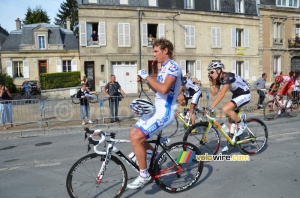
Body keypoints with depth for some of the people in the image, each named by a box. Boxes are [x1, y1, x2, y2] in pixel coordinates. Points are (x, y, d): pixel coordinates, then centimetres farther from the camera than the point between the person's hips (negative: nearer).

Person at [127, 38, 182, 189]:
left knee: (136, 139, -16)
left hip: (165, 112, -10)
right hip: (157, 110, 10)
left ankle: (144, 175, 0)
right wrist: (145, 79, 4)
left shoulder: (173, 66, -15)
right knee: (133, 134, 11)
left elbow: (164, 89, -30)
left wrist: (147, 76, -20)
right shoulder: (164, 67, 16)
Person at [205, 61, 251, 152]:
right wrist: (211, 82, -12)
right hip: (236, 95, 9)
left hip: (244, 94, -9)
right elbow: (214, 92, -1)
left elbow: (222, 94, -39)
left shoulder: (227, 77, -29)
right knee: (231, 118, 8)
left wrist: (211, 107, -43)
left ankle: (241, 124, -5)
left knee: (226, 109, -27)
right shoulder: (219, 78, -2)